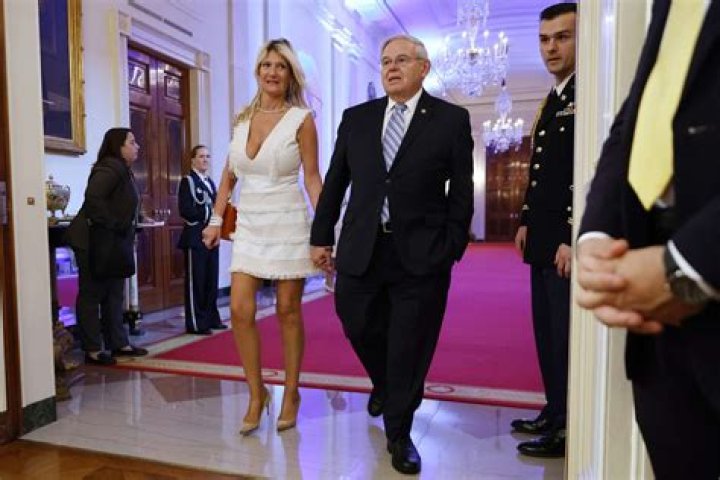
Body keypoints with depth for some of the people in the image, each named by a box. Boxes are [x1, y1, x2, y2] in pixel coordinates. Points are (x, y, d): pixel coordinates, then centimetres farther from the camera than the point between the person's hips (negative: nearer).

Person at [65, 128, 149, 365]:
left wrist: (126, 233, 9)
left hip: (113, 243, 10)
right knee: (91, 294, -1)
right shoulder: (111, 167, -14)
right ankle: (92, 350, 7)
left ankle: (119, 343, 22)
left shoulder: (123, 170, 16)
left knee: (114, 295, 13)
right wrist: (111, 225, -21)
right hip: (95, 242, -10)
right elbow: (93, 197, -28)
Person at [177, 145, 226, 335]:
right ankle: (196, 323, 5)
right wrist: (209, 214, -15)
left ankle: (211, 318, 21)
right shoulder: (187, 181, -6)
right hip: (195, 238, -7)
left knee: (211, 281, 11)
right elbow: (185, 210, -16)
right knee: (196, 282, -1)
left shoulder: (210, 182, 17)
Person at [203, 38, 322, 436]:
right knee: (240, 310, -3)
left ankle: (291, 393, 21)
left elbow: (313, 178, -4)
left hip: (287, 223, -4)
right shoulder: (242, 118, 10)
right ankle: (256, 393, 15)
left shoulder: (301, 119, -3)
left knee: (288, 311, 4)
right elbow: (229, 175, 15)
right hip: (248, 225, 4)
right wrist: (216, 219, 8)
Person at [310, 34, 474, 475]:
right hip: (361, 251, 3)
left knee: (410, 347, 5)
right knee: (360, 328, 15)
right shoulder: (356, 118, 9)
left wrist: (452, 249, -4)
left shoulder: (452, 119, 1)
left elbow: (461, 192, 0)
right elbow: (335, 183, 11)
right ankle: (384, 386, 49)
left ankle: (399, 434, 27)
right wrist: (322, 236, 10)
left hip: (422, 255, -3)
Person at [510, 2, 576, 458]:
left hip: (568, 241, -9)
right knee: (547, 331, 15)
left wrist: (573, 239, -20)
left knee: (566, 334, 0)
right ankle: (554, 413, 29)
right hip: (543, 240, 9)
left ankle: (569, 430, 14)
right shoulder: (552, 100, 18)